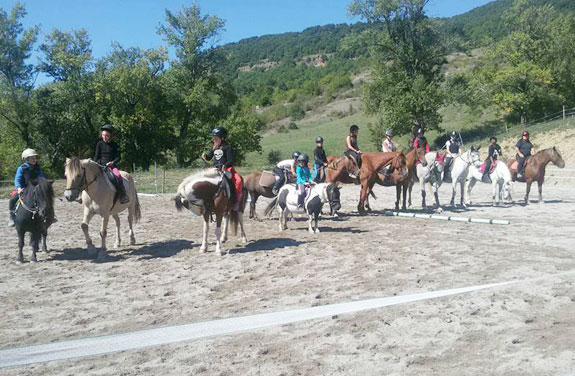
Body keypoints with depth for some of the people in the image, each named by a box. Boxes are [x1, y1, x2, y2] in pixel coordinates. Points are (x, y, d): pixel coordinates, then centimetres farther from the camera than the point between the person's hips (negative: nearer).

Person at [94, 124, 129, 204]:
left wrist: (113, 162, -14)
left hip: (111, 165, -2)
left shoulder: (114, 145, 5)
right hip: (100, 165, 2)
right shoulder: (100, 144, 7)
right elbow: (96, 156, 9)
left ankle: (123, 195, -28)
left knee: (118, 176, -30)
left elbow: (118, 157, 5)